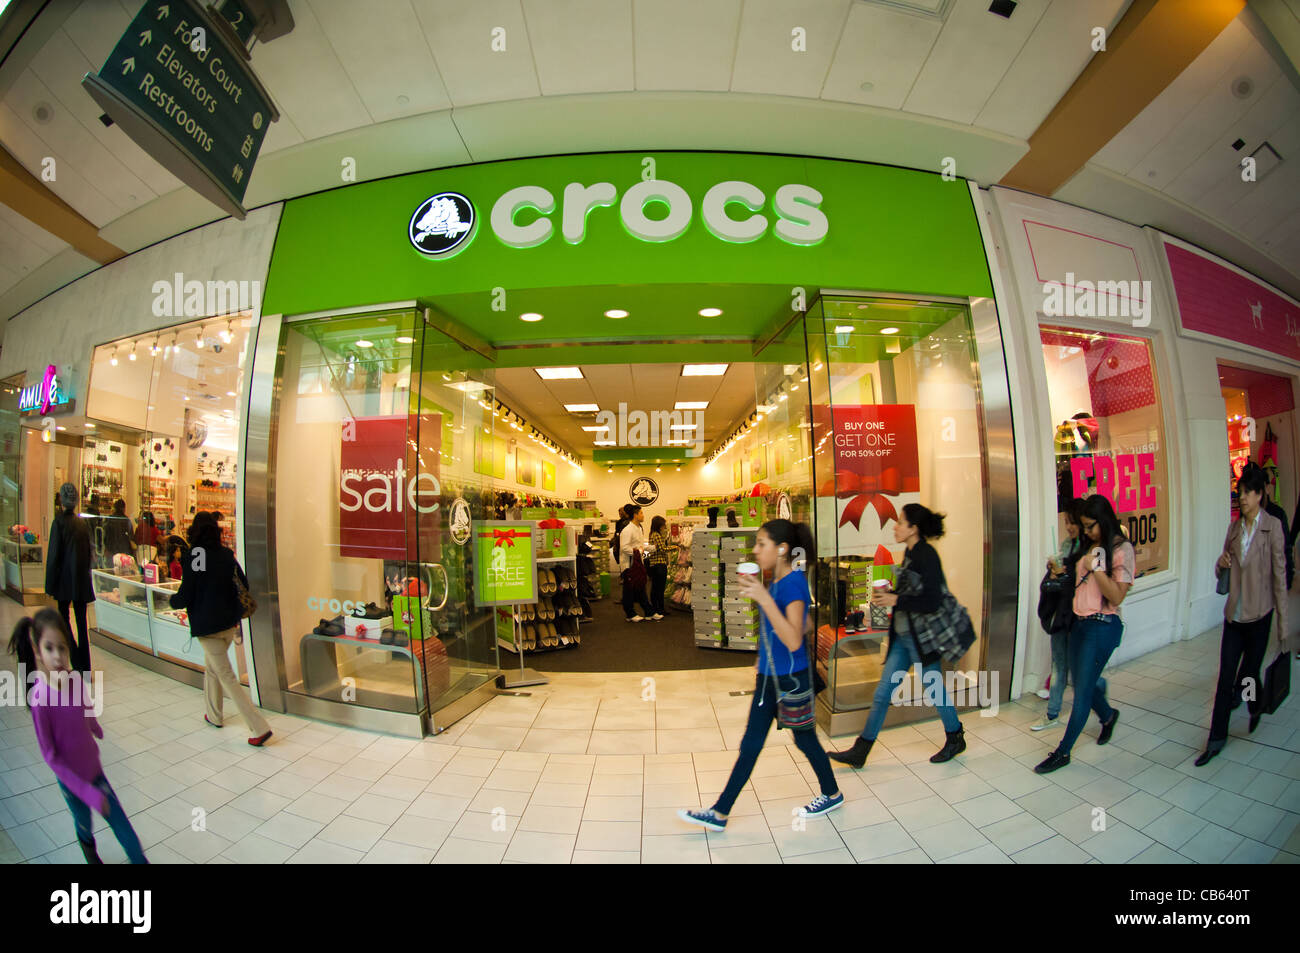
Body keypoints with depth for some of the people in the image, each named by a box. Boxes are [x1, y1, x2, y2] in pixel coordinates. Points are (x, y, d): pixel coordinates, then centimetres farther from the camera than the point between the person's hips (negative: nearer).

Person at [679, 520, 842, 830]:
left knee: (805, 739, 16)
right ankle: (719, 813, 21)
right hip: (769, 677, 8)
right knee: (750, 745, 13)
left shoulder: (794, 583, -22)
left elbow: (794, 641, -32)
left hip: (791, 678, -8)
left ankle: (832, 794, 43)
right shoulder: (776, 582, 4)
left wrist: (764, 598, -37)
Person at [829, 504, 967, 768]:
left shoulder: (926, 555, -17)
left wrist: (896, 600, -20)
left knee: (935, 689, 12)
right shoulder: (910, 553, 9)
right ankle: (860, 751, 15)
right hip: (902, 636, 9)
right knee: (883, 692, 9)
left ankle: (956, 739, 40)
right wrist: (887, 594, 3)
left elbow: (933, 600, -22)